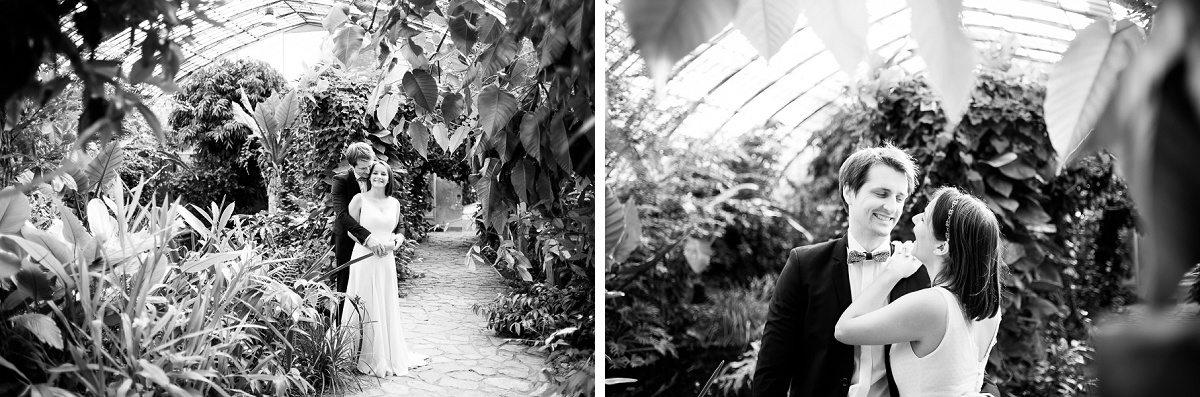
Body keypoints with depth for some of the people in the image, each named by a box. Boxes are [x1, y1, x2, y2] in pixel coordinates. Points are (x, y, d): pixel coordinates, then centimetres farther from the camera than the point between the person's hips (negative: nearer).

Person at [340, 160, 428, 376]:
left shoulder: (394, 203, 10)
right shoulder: (360, 199, -3)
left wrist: (395, 240, -3)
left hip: (386, 261, 4)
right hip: (364, 259, -4)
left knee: (388, 308, 10)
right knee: (367, 309, 0)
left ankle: (391, 356, 22)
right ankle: (369, 359, 9)